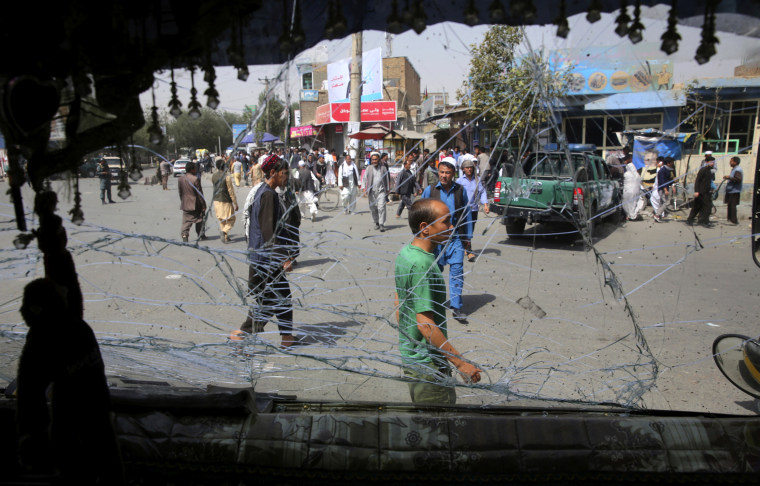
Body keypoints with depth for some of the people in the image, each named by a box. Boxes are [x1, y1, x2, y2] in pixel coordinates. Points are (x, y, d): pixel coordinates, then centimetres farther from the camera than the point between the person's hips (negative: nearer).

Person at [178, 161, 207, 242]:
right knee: (199, 220, 12)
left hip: (185, 205, 4)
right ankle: (201, 235, 22)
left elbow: (180, 192, 10)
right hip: (195, 205, -4)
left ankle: (184, 235, -7)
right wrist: (203, 205, -8)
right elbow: (199, 193, -14)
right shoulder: (195, 179, -16)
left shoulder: (180, 179, 3)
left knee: (186, 221, 6)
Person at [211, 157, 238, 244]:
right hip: (226, 201, -6)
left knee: (221, 220, 15)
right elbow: (231, 191, -15)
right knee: (231, 219, 7)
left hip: (216, 200, 6)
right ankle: (224, 231, -16)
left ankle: (226, 237, 18)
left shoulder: (213, 176, 0)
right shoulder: (227, 176, -18)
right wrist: (235, 203, -8)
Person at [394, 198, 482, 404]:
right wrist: (460, 363, -22)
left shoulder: (405, 253, 3)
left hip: (409, 354, 9)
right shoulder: (423, 265, -26)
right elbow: (425, 324, -27)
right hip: (428, 363, -9)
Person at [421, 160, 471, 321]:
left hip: (456, 237, 0)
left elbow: (466, 214, 11)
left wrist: (468, 236, 11)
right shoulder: (429, 190, 1)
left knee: (457, 270, -6)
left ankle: (456, 307, -1)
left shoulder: (460, 190, 4)